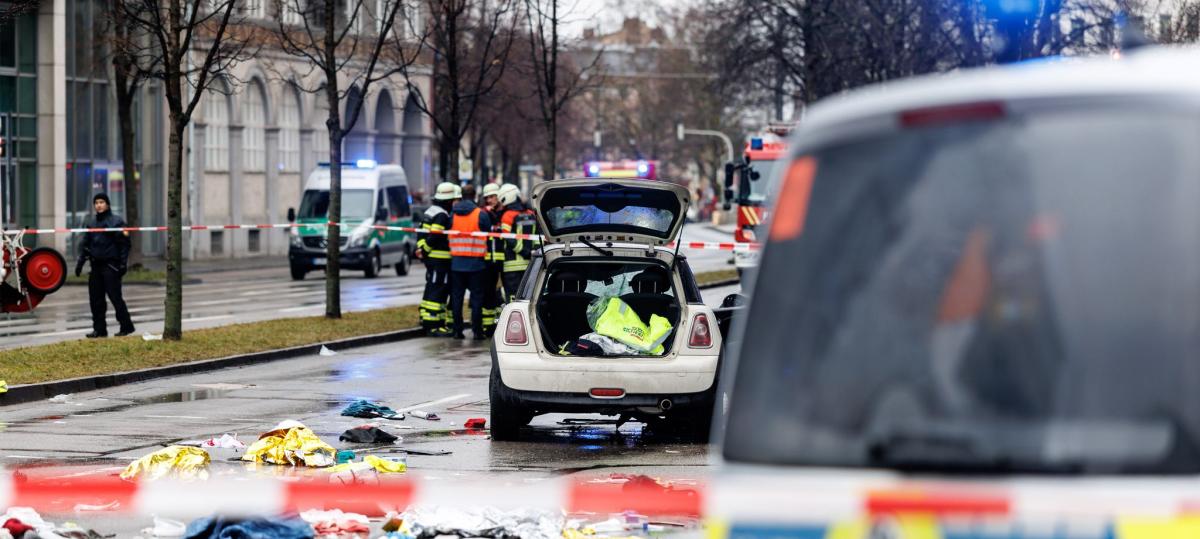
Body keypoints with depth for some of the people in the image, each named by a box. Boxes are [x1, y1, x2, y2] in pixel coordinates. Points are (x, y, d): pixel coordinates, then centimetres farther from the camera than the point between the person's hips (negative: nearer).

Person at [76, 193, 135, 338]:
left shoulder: (116, 221, -3)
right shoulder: (90, 223, 13)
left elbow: (124, 244, -5)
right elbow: (85, 244, 17)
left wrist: (123, 264, -11)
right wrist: (80, 262, 9)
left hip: (111, 265, -6)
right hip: (96, 265, 6)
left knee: (115, 296, -8)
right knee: (95, 299, 4)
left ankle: (126, 326, 2)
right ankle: (99, 329, 10)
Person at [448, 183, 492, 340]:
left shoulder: (453, 215, 3)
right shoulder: (481, 214, -6)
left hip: (456, 262, 3)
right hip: (475, 262, -3)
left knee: (456, 297, 8)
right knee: (477, 297, 2)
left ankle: (457, 330, 7)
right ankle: (477, 330, -1)